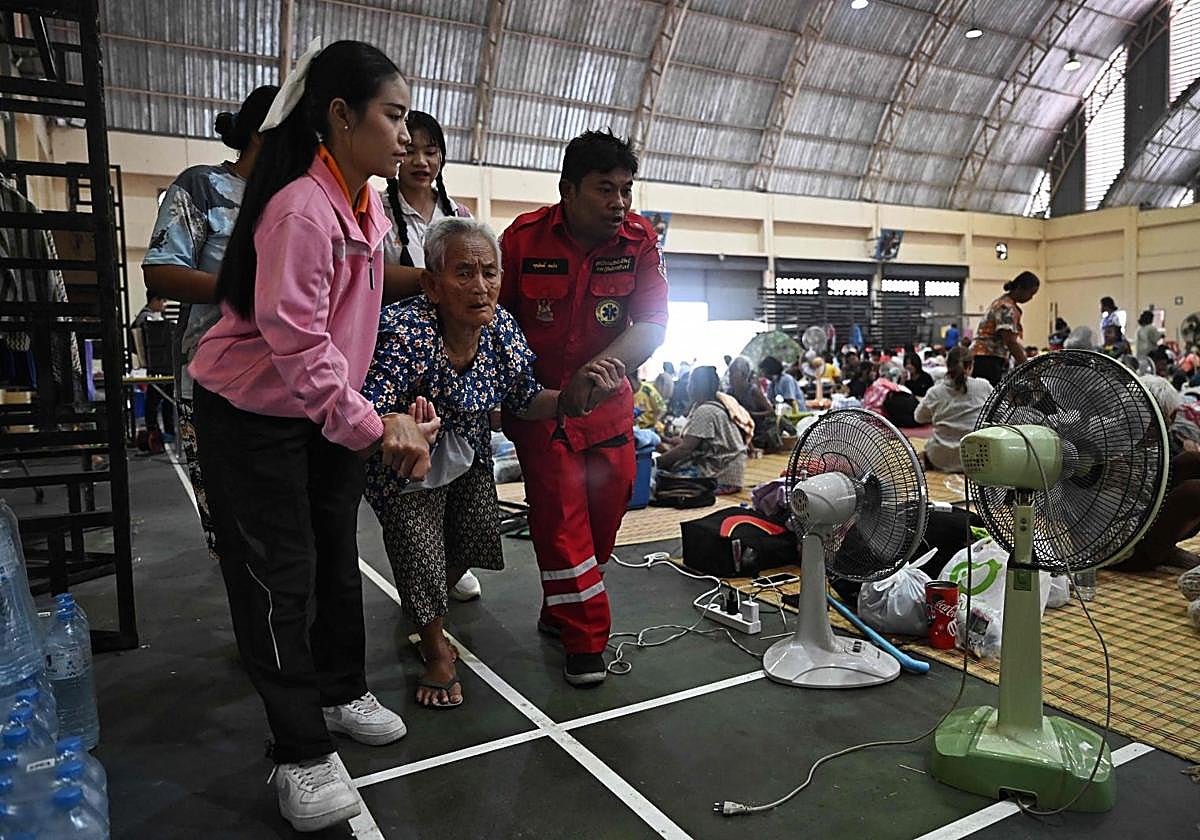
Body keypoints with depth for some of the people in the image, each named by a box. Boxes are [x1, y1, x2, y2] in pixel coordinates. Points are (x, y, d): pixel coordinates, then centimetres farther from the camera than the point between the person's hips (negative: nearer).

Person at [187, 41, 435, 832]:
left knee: (338, 555, 15)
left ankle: (342, 692, 34)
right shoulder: (300, 211, -27)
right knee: (278, 575, 0)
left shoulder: (367, 203, 2)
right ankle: (302, 755, 13)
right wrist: (374, 428, -25)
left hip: (328, 409, 8)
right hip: (252, 413, -8)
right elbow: (297, 349, -29)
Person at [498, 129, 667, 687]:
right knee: (559, 509, -6)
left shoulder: (640, 239, -9)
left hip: (607, 400, 3)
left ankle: (560, 609, 32)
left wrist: (600, 369, -31)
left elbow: (653, 323, -16)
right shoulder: (523, 237, -14)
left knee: (608, 502, 7)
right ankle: (585, 641, 6)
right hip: (538, 396, -3)